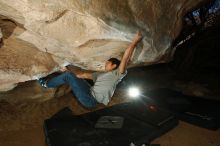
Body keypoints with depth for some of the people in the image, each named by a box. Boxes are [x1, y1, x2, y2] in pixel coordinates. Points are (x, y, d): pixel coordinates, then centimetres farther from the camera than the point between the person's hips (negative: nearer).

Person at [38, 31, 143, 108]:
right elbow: (85, 75, 26)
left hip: (91, 99, -8)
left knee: (68, 76, -6)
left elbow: (125, 59, -19)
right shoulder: (100, 74, 21)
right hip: (90, 94, 8)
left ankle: (46, 84, 16)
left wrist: (135, 41, -21)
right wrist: (70, 73, 28)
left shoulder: (117, 74, -4)